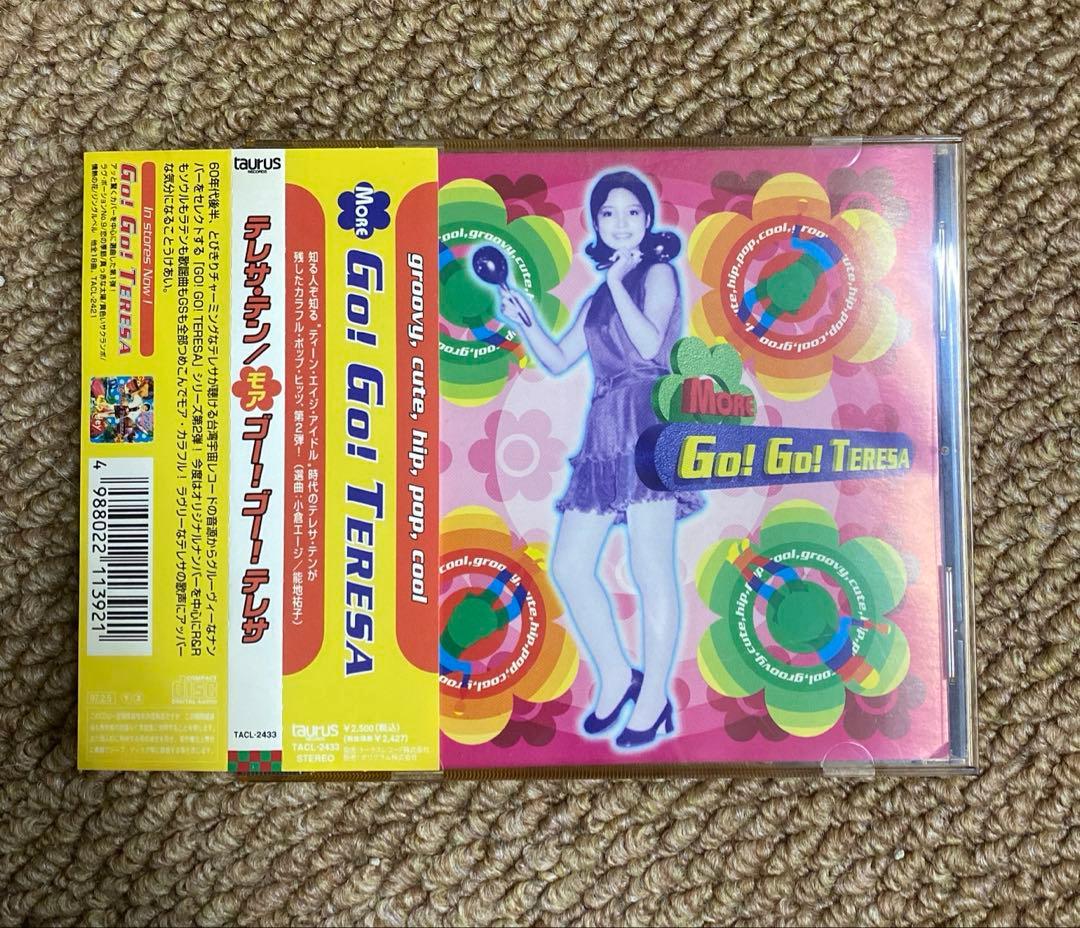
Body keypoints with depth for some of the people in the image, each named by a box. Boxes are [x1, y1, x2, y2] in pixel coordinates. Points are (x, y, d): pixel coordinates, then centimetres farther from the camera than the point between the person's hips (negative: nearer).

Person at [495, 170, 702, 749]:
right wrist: (524, 322, 5)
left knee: (650, 567, -8)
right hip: (605, 434, 8)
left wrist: (619, 281, -9)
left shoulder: (658, 272, 4)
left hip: (649, 424, -7)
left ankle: (654, 702, 3)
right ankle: (615, 677, 19)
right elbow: (558, 360, 20)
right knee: (568, 566, 5)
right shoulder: (599, 297, 23)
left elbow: (651, 343, -13)